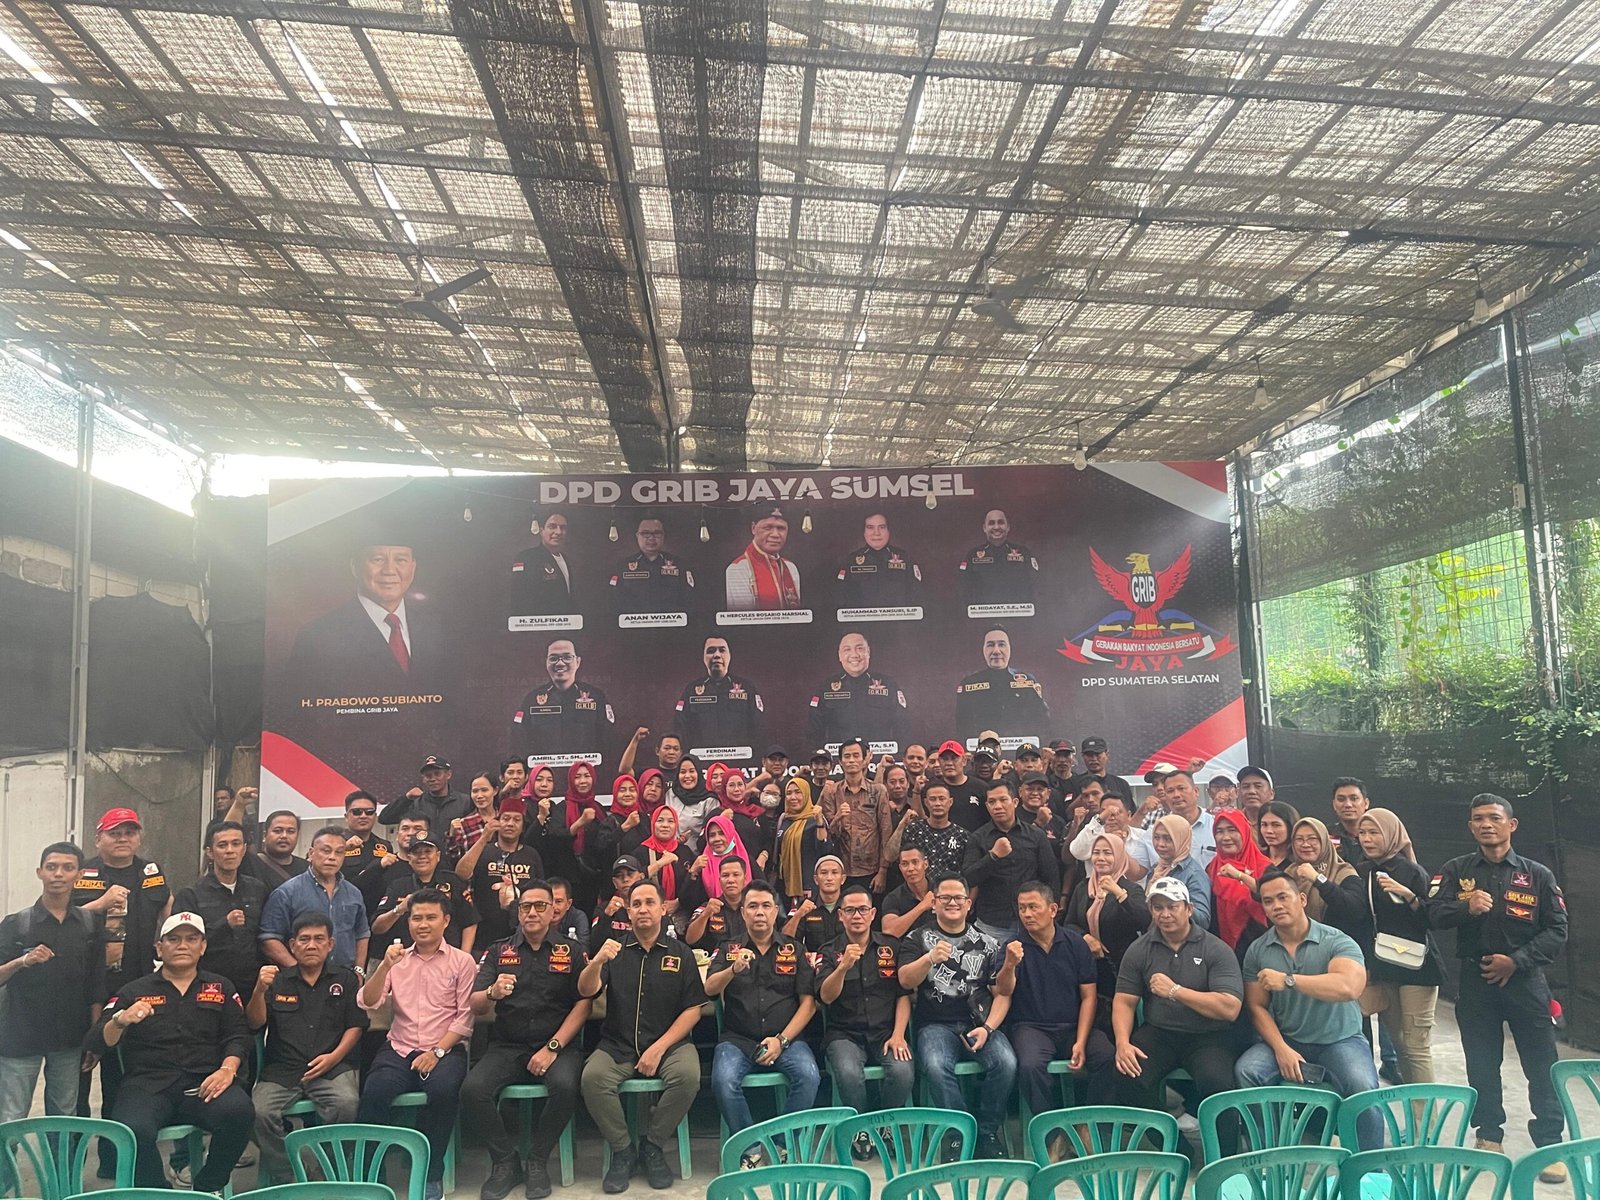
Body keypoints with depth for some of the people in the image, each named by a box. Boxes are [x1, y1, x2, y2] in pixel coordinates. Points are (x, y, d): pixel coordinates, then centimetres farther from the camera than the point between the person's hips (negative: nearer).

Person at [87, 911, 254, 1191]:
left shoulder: (221, 988, 18)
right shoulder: (134, 991, 16)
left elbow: (238, 1036, 9)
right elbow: (96, 1045, 8)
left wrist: (228, 1068, -11)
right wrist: (120, 1020, -14)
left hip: (204, 1084, 1)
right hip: (148, 1084, 0)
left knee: (239, 1111, -30)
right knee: (134, 1130, -34)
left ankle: (208, 1187, -3)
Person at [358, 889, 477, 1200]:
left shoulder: (462, 961, 5)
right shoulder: (396, 959, 15)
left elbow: (465, 1017, -1)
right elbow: (367, 1003, 3)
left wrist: (437, 1051, -13)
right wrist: (385, 966, -12)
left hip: (445, 1050, -2)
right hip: (399, 1048, 2)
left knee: (443, 1089, -32)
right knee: (374, 1093, -28)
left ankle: (431, 1175, -12)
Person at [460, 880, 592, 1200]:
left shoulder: (571, 951, 5)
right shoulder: (498, 951, 9)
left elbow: (583, 1003, -2)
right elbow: (476, 1006, 2)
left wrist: (553, 1048, -13)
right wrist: (492, 993, -22)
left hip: (558, 1044, -2)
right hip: (506, 1046, 2)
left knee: (566, 1086, -31)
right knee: (473, 1089, -25)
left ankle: (537, 1160, -5)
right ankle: (505, 1161, -2)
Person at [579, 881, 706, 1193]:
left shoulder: (680, 953, 6)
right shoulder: (616, 952, 9)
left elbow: (693, 1010, 1)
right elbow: (586, 991, -5)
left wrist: (659, 1048, -12)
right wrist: (597, 962, -27)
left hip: (669, 1042, -1)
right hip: (618, 1046, 1)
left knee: (688, 1075, -30)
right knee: (593, 1077, -28)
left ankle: (652, 1145, -5)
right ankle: (622, 1150, -6)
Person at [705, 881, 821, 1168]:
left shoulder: (794, 949, 10)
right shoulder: (728, 949, 11)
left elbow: (808, 1002, 4)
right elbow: (709, 989, -4)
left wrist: (782, 1039, -8)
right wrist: (734, 969, -25)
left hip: (785, 1038, 0)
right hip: (738, 1039, 0)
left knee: (808, 1075, -29)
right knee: (723, 1081, -30)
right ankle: (749, 1150, -8)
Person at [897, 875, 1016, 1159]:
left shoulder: (988, 943, 13)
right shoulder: (918, 939, 9)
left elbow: (1002, 993, 9)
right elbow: (906, 981, -6)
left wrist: (987, 1028, -7)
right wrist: (930, 959, -25)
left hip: (980, 1023, 2)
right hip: (936, 1025, -1)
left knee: (1006, 1063, -27)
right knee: (936, 1067, -32)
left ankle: (987, 1134, -6)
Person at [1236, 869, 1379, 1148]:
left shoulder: (1337, 942, -10)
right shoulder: (1257, 951, 2)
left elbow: (1349, 987, -30)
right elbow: (1257, 1007, 2)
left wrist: (1288, 980, -28)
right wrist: (1281, 1049, -13)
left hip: (1340, 1040, -2)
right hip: (1285, 1040, 3)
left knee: (1363, 1088, -31)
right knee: (1245, 1071, -23)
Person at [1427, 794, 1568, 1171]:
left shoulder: (1538, 874, 1)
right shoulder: (1456, 870, 3)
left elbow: (1557, 930, -2)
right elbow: (1434, 913, -7)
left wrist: (1516, 960, -13)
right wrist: (1466, 907, -27)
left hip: (1524, 979, -1)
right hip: (1475, 980, 1)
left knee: (1542, 1066, 3)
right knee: (1481, 1065, 10)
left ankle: (1549, 1144, 17)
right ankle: (1489, 1136, 25)